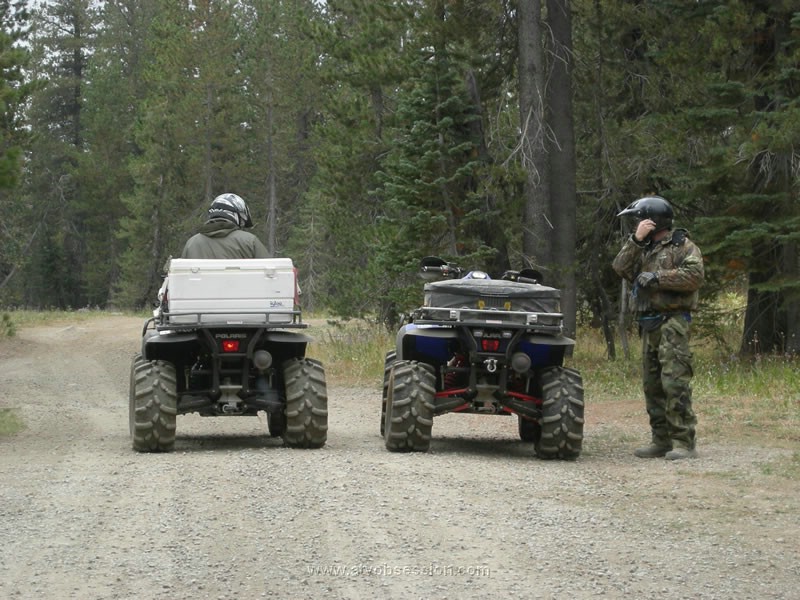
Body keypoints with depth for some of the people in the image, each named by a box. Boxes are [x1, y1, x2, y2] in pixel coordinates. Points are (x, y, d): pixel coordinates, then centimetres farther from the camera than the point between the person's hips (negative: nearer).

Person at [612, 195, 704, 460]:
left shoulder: (682, 246, -1)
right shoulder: (643, 249, 21)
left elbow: (695, 275, -16)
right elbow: (621, 268, 6)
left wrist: (657, 277, -15)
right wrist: (636, 240, -4)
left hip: (672, 322, -8)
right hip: (649, 324, 8)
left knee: (675, 382, -14)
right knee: (652, 385, 9)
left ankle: (684, 443, -16)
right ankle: (662, 440, 14)